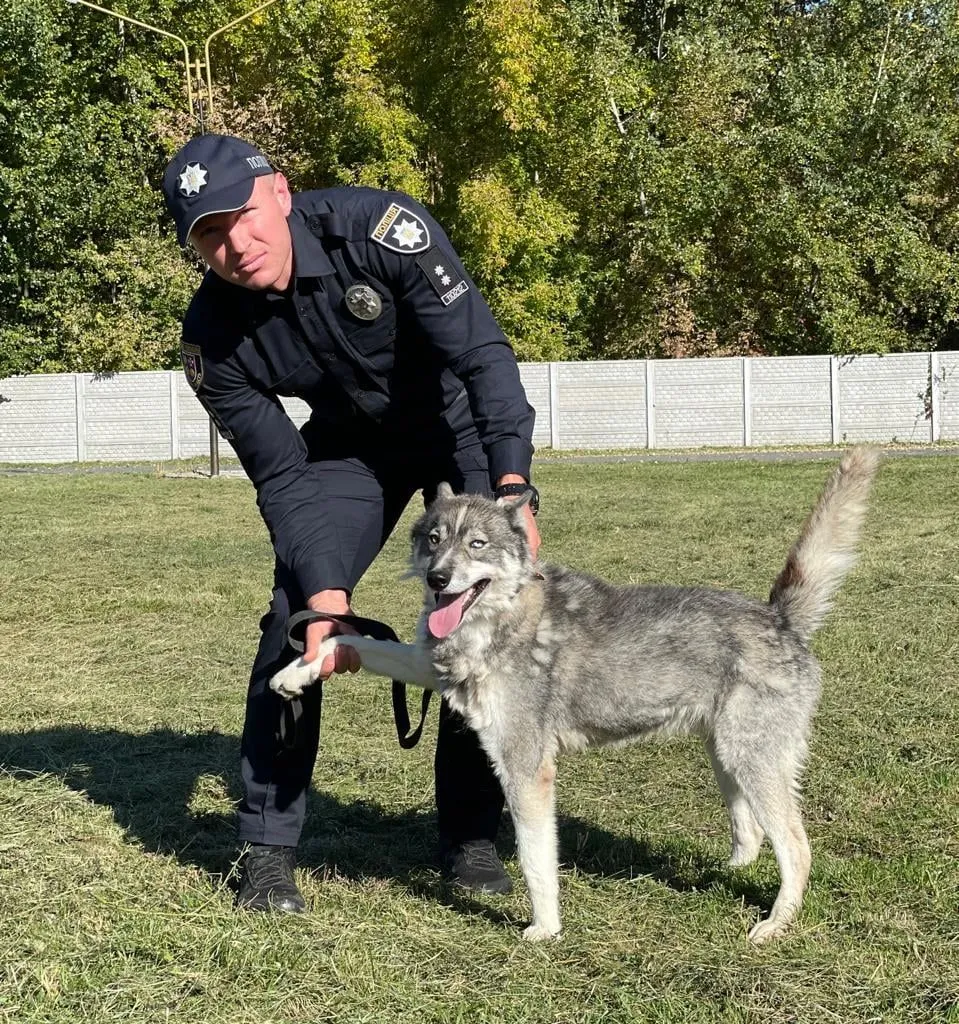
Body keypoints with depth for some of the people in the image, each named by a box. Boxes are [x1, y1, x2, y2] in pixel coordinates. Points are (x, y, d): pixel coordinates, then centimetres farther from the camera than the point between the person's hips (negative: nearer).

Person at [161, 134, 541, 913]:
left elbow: (481, 352, -34)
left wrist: (512, 486, -46)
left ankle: (470, 832, 5)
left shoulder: (376, 227, -33)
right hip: (351, 445, 2)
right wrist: (324, 594, -32)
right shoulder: (214, 336, -22)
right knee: (296, 621, -10)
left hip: (464, 423, -2)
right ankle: (267, 847, 1)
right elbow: (283, 478, -18)